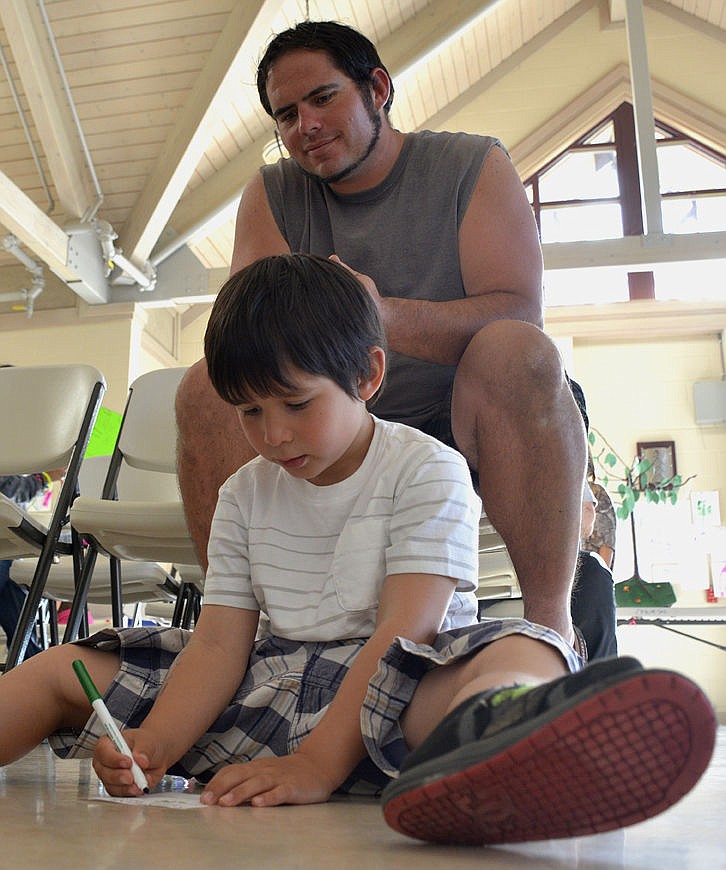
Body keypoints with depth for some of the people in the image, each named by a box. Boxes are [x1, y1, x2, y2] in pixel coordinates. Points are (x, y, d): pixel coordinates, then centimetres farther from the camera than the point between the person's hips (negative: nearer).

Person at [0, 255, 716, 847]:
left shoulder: (428, 471, -6)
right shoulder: (245, 494, 11)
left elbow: (406, 630, -16)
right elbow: (220, 642, 4)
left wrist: (316, 764, -27)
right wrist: (152, 748, -15)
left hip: (387, 688, -5)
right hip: (268, 686, 6)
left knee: (524, 657, -39)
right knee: (63, 669, 4)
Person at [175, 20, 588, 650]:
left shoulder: (473, 166, 1)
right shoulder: (271, 195, 9)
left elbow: (521, 313, -15)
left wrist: (387, 315, -34)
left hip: (465, 432, -2)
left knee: (514, 351, -32)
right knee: (208, 384, -18)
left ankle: (551, 621, -31)